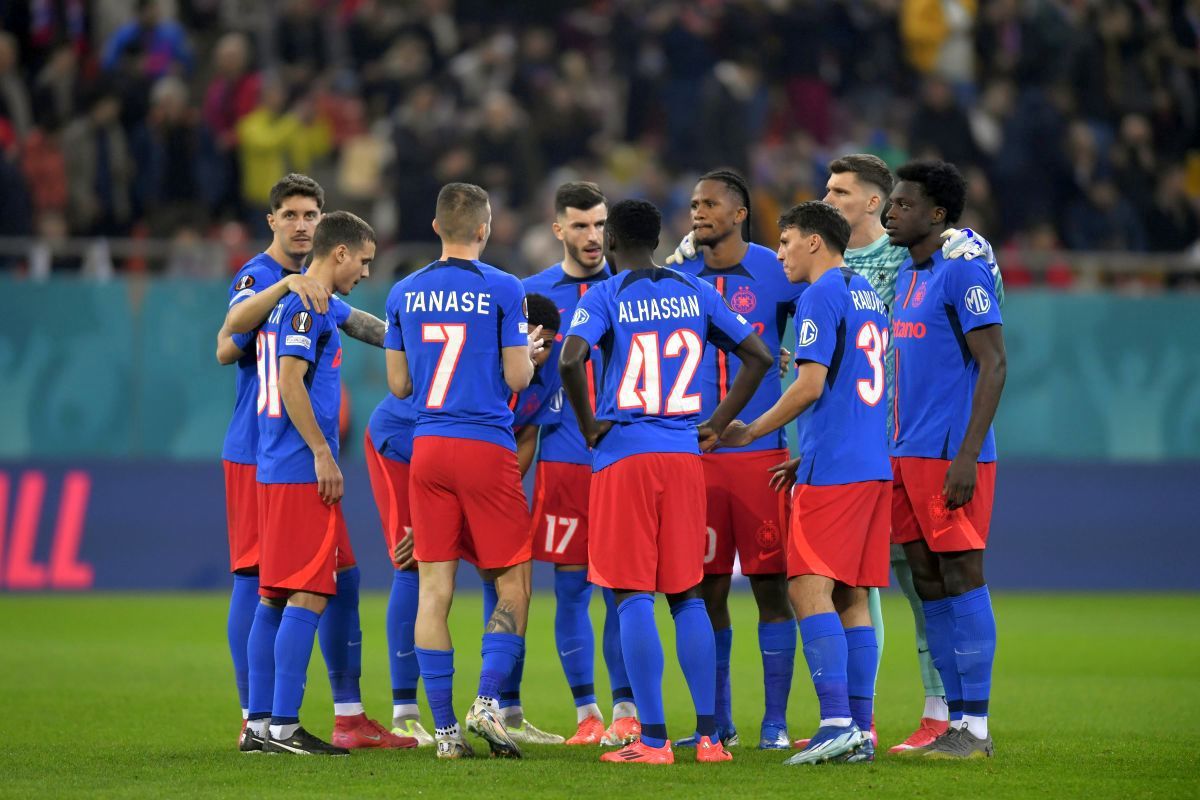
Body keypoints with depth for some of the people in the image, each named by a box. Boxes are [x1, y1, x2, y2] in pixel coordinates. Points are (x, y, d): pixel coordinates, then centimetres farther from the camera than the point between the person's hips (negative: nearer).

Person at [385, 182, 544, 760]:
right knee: (513, 583, 6)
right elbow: (517, 378, -5)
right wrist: (531, 351, 16)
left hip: (427, 449, 4)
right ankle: (487, 701, -9)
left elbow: (398, 383, 12)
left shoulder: (405, 294, 7)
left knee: (434, 589, 3)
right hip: (487, 447, -4)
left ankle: (444, 728, 1)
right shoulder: (502, 290, -5)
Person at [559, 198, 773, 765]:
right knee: (687, 595, 11)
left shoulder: (605, 298, -4)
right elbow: (758, 357, 12)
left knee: (632, 596, -2)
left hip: (623, 456, -4)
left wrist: (589, 426, -7)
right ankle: (708, 735, 7)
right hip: (684, 457, 4)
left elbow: (570, 360, -21)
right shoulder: (696, 293, 10)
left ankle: (653, 739, -6)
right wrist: (716, 424, 13)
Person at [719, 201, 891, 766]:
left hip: (833, 466, -9)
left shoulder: (821, 295, -8)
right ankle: (860, 731, 5)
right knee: (851, 597, 8)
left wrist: (749, 432, -3)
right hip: (873, 465, 9)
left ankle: (836, 722, -22)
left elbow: (811, 385, -14)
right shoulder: (867, 295, 20)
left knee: (809, 588, -12)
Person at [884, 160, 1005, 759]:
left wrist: (967, 456, -21)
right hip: (908, 455, 9)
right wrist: (894, 449, 19)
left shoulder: (963, 271, -10)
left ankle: (975, 729, -5)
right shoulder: (907, 274, 17)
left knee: (961, 580, -7)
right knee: (929, 586, 8)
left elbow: (993, 365, -15)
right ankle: (954, 721, 12)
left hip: (951, 456, -9)